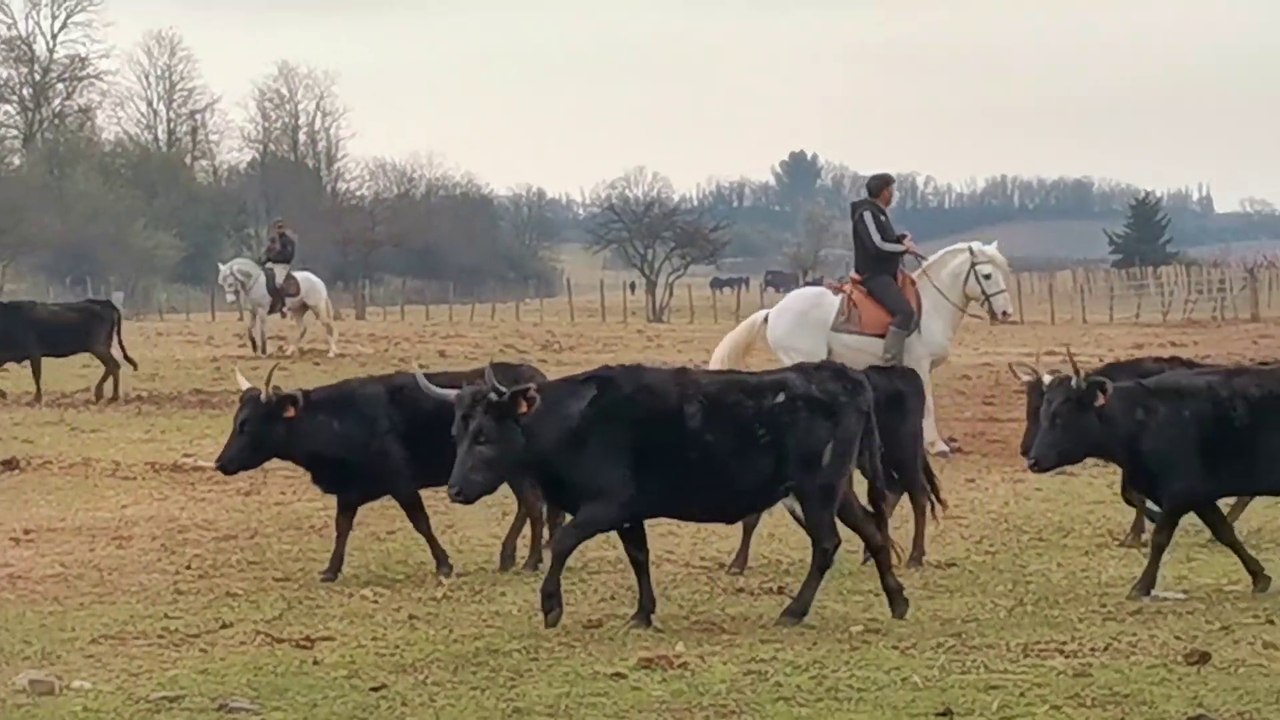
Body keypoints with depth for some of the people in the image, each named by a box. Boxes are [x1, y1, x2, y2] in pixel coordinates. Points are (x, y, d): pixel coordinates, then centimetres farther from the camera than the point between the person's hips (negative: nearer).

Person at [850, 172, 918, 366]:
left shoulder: (878, 212, 15)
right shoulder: (866, 213, -16)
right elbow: (877, 246, -23)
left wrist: (902, 238, 3)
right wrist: (905, 248, -12)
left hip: (886, 273, 11)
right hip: (874, 275, -11)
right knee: (905, 312, -26)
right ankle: (891, 363, -28)